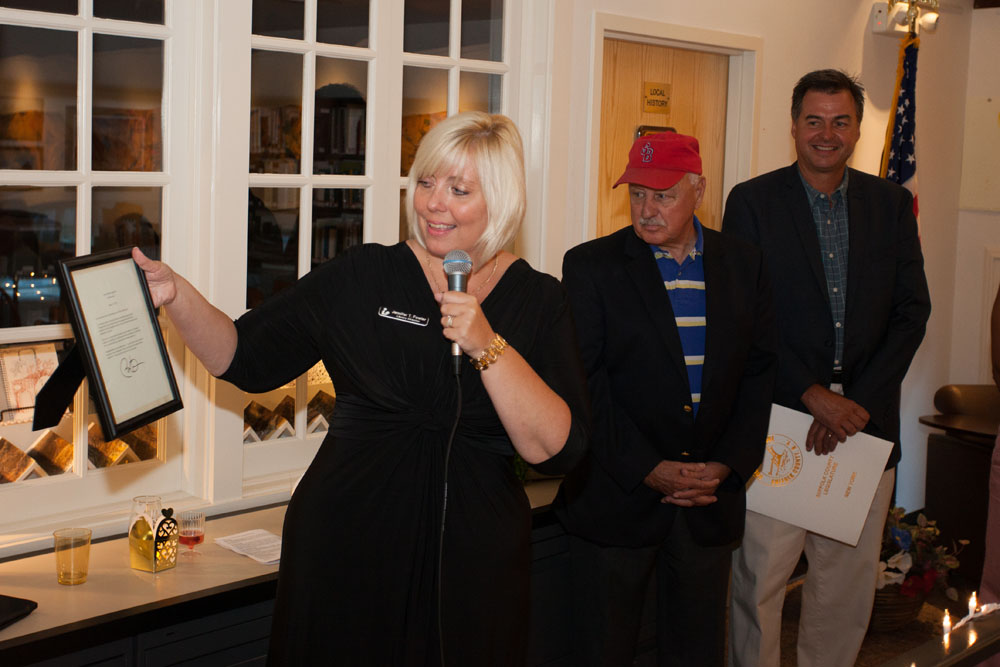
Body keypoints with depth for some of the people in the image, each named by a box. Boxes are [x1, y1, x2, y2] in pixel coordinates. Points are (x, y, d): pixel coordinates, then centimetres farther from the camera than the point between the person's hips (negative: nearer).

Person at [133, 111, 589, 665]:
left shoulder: (539, 301, -1)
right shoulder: (362, 277, 0)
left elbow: (556, 450, -10)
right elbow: (245, 358, 0)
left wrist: (488, 347, -20)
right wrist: (176, 296, -15)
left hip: (472, 565, 0)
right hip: (345, 551, 0)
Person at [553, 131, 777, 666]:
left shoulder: (743, 265, 6)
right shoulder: (591, 266, -4)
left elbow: (761, 371, 6)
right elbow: (585, 383, -9)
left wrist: (727, 465, -5)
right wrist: (648, 470, -14)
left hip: (710, 500, 3)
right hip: (617, 497, -2)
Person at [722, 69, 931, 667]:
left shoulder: (891, 203, 9)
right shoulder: (753, 201, 0)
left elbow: (913, 310, 4)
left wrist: (856, 401, -8)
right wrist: (813, 395, -12)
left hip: (866, 417, 3)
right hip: (778, 416, -3)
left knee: (851, 574, 10)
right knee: (760, 573, 0)